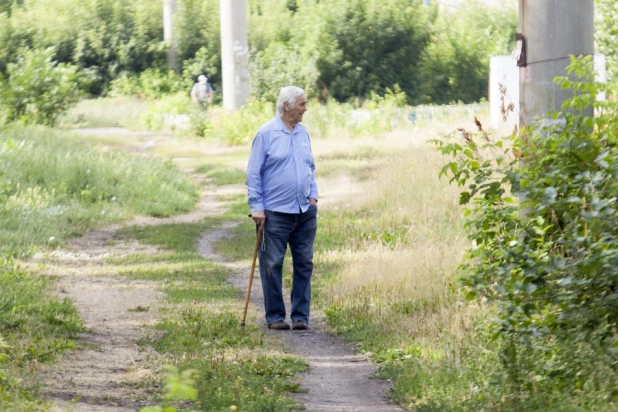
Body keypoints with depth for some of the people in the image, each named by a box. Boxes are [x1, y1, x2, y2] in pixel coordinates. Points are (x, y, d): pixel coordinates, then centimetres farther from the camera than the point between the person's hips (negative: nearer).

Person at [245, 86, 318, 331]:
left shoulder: (303, 134, 12)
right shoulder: (266, 134, -5)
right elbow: (254, 173, -5)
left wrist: (313, 195, 7)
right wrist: (256, 206, -10)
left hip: (305, 211, 5)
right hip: (275, 213, -5)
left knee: (304, 264, 5)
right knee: (272, 265, 0)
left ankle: (301, 316, 10)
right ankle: (275, 316, 8)